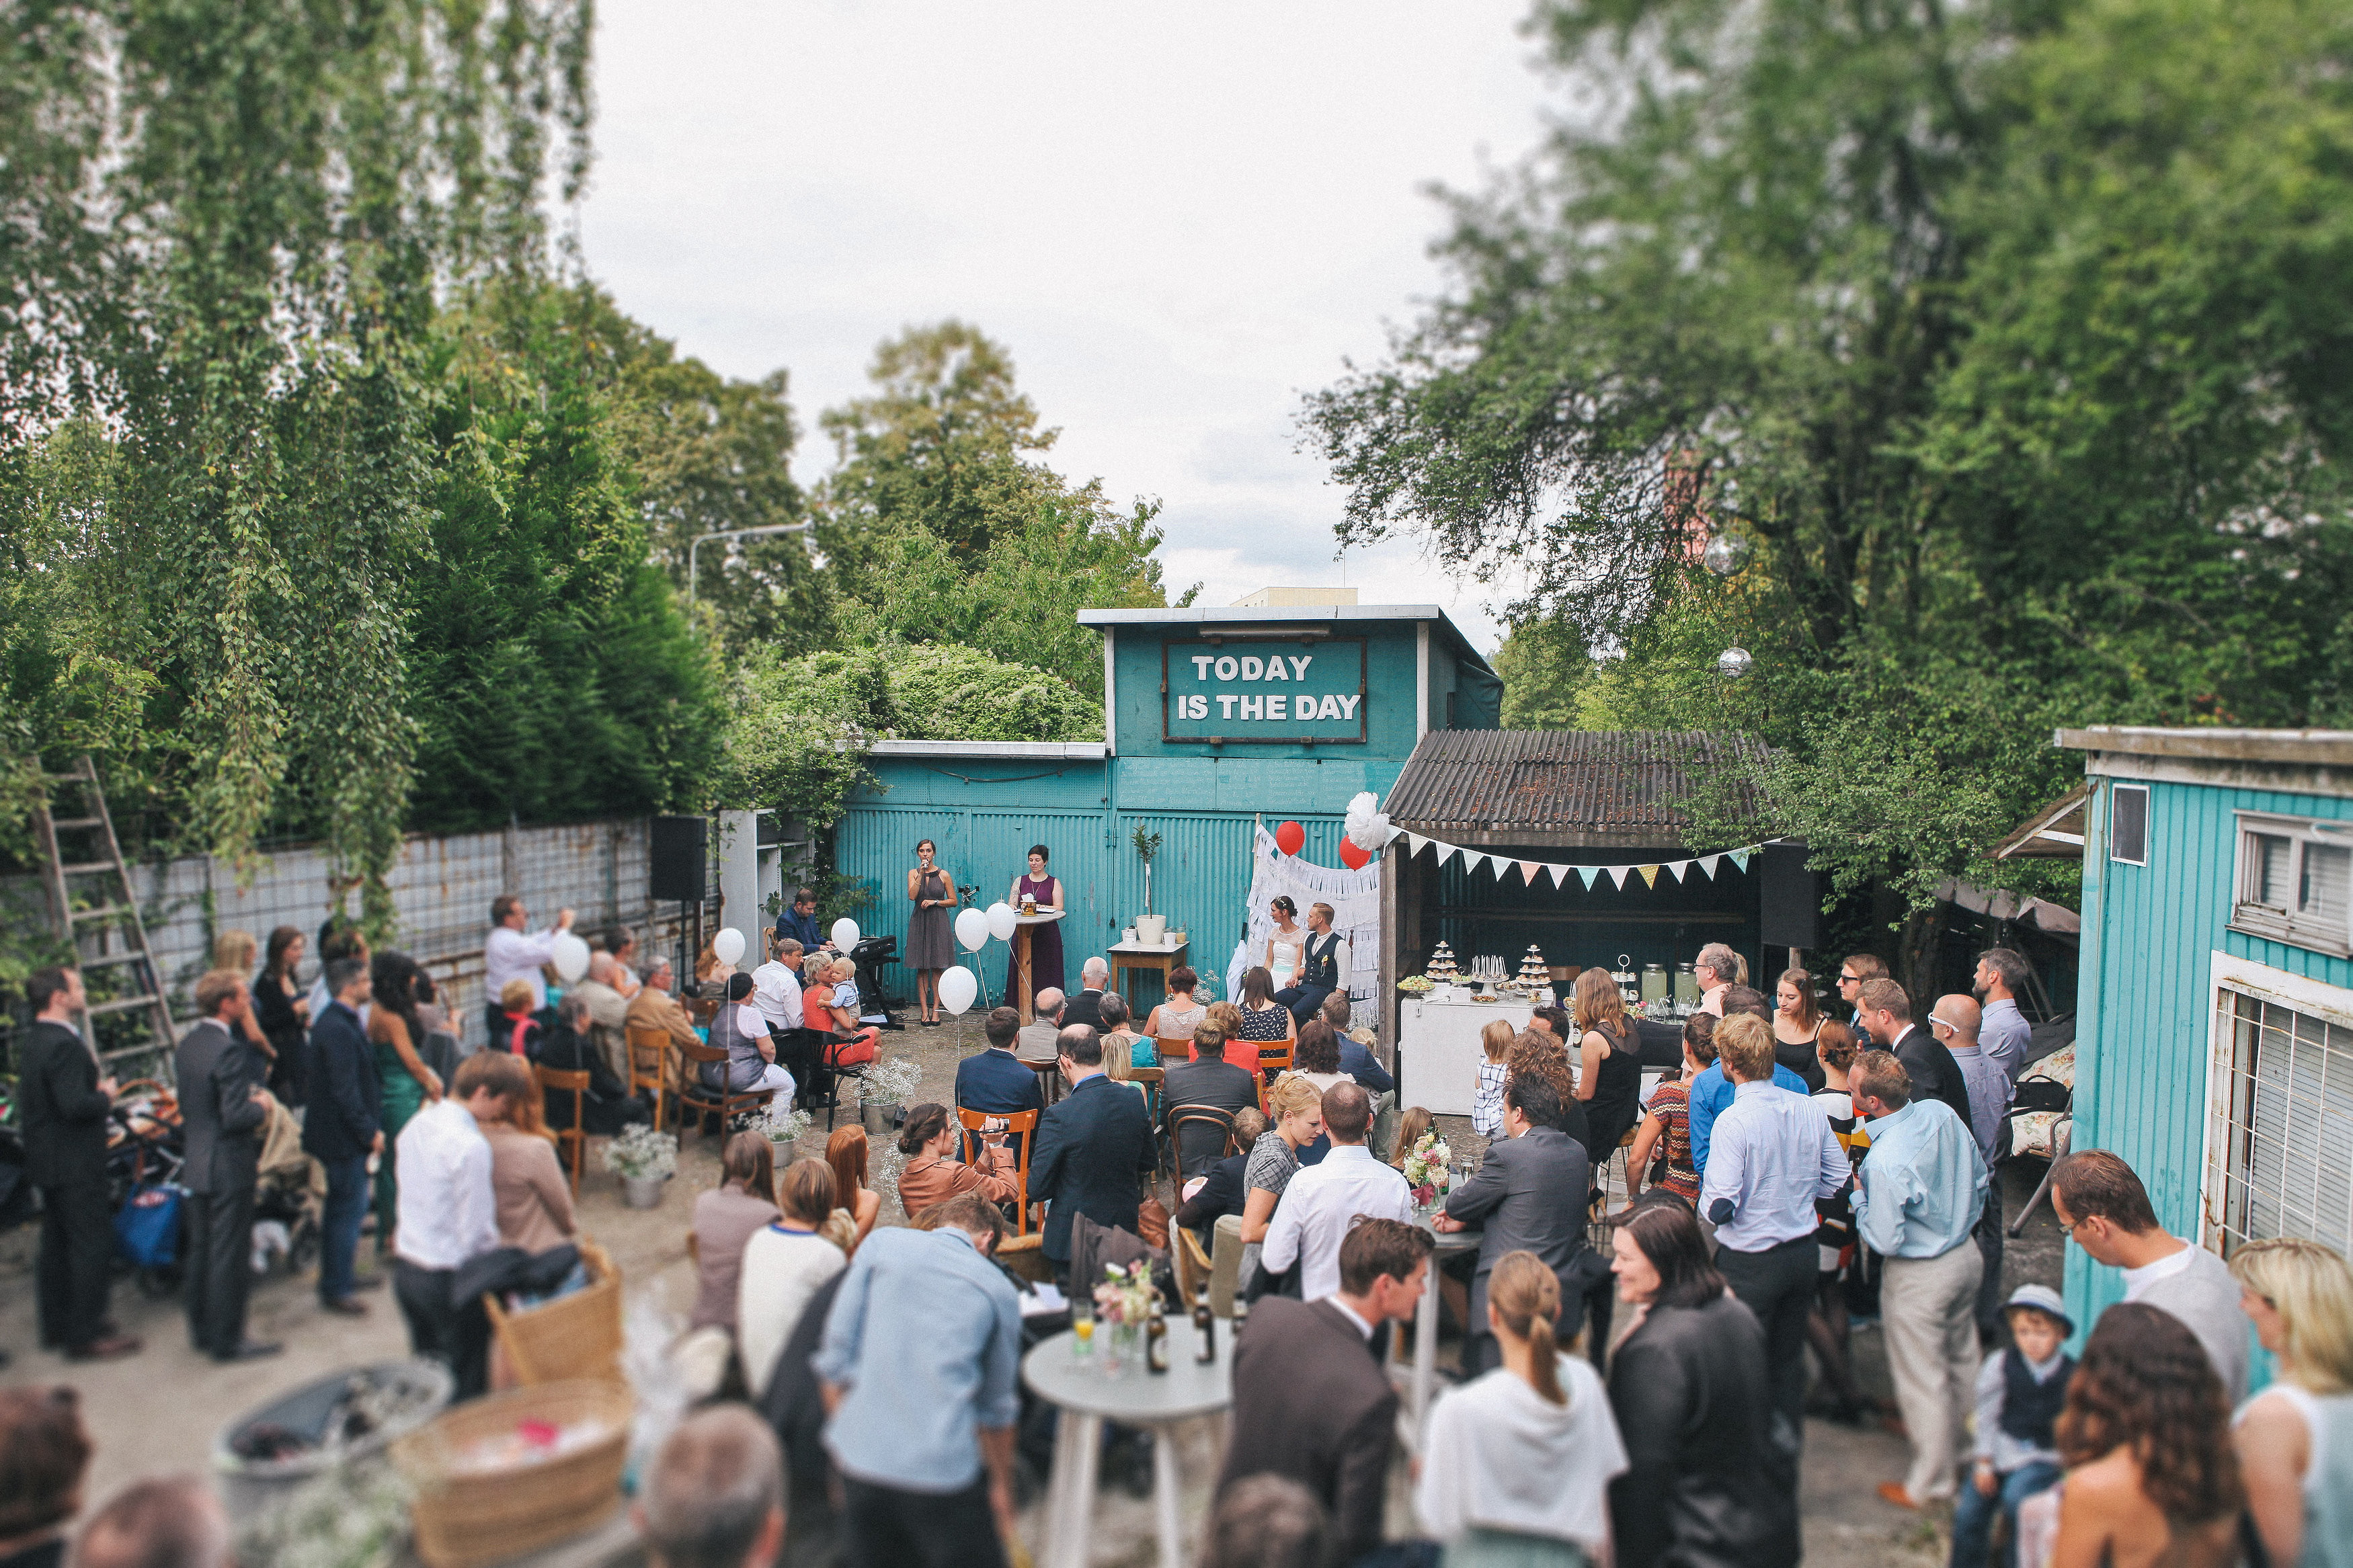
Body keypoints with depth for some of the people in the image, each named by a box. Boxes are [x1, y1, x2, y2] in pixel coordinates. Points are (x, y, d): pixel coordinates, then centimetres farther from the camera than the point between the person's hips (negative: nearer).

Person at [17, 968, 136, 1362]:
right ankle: (85, 1336, 3)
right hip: (76, 1165, -10)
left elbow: (49, 1099, 16)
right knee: (92, 1245, -2)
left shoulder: (31, 1042, 9)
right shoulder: (63, 1045, -23)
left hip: (46, 1162, 10)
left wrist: (96, 1090, 8)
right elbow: (75, 1105, -29)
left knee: (57, 1245, 19)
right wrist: (106, 1096, -11)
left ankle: (58, 1326, 31)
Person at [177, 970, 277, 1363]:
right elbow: (235, 1116, -25)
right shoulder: (229, 1050, -23)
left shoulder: (187, 1044, 5)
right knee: (230, 1256, 1)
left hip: (196, 1164, 9)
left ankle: (201, 1330, 31)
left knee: (201, 1252, 19)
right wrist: (261, 1108, -7)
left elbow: (187, 1104, 15)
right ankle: (227, 1340, 10)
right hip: (230, 1167, -9)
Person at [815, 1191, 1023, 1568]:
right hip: (944, 1468, -2)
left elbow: (836, 1356, 5)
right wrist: (1002, 1487, 30)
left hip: (861, 1456, 2)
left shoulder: (881, 1243, 8)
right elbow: (996, 1406, 17)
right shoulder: (999, 1290, 9)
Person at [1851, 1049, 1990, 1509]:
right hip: (1967, 1255, 8)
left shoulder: (1884, 1162, -33)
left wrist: (1857, 1195, -10)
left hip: (1920, 1277, -8)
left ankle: (1930, 1481, 25)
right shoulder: (1942, 1113, -11)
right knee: (1961, 1357, 26)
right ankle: (1959, 1442, 48)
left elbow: (1885, 1241, -24)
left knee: (1922, 1377, 9)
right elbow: (1979, 1176, 4)